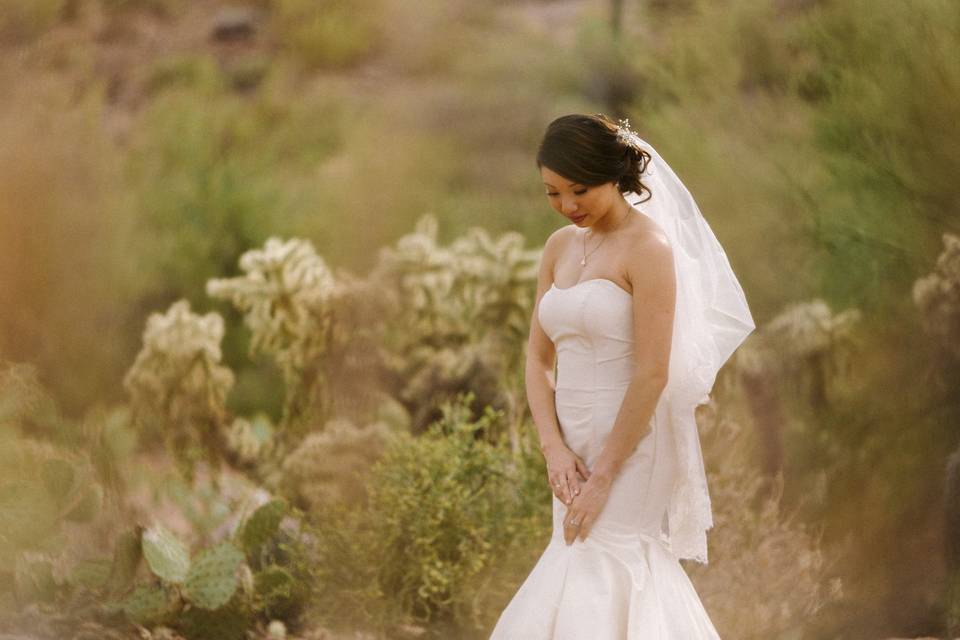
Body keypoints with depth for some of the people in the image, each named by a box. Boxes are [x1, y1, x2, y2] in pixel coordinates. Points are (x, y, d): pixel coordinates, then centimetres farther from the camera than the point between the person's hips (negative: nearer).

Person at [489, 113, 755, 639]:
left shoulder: (648, 246, -12)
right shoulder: (560, 247, 10)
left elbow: (653, 373, -17)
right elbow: (539, 358, 11)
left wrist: (604, 476, -17)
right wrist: (554, 448, -5)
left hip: (630, 449, -8)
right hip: (577, 447, 8)